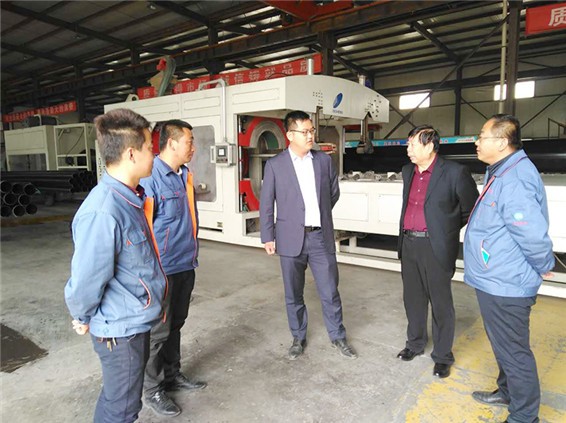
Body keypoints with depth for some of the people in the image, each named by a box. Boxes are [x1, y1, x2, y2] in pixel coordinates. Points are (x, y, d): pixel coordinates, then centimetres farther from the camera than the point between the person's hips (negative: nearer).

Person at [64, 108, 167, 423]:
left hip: (136, 321, 8)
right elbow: (85, 281, -23)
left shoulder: (129, 197, 0)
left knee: (118, 398, 28)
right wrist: (84, 319, -4)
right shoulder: (102, 213, -31)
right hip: (120, 329, -8)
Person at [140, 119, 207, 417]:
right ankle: (152, 390, 28)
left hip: (186, 265, 8)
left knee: (175, 325, 22)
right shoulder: (150, 177, -20)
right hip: (162, 269, -8)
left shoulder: (185, 175, 6)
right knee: (158, 331, 8)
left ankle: (172, 375, 40)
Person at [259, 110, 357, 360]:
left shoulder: (324, 160, 4)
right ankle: (298, 338, 32)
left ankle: (337, 337, 30)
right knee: (293, 295, 12)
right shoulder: (275, 164, -3)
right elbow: (266, 204, 0)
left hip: (321, 237, 2)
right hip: (291, 239, -1)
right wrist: (267, 237, -1)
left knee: (330, 292, 9)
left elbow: (333, 193, 16)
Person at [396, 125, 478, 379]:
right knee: (413, 298, 17)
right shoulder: (408, 171, 10)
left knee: (441, 303, 7)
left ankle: (442, 356, 24)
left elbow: (472, 207, -2)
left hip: (436, 247, -6)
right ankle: (415, 343, 37)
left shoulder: (454, 172, -10)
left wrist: (448, 229, 6)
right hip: (409, 244, 6)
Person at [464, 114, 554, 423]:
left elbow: (534, 235, -29)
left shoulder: (513, 181, -26)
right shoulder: (503, 172, 8)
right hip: (495, 280, 10)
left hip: (504, 285, -10)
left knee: (513, 351, 7)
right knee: (505, 347, 25)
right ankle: (508, 392, 44)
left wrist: (543, 268, -12)